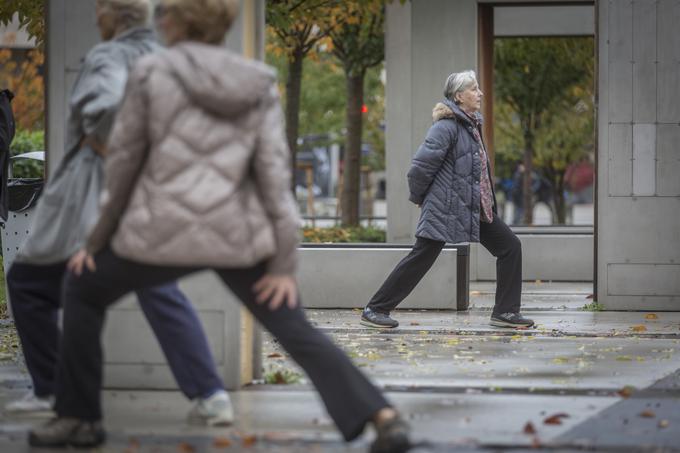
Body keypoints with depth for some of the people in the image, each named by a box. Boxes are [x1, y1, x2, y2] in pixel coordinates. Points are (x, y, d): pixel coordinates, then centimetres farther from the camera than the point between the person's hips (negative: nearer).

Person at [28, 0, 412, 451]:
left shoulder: (152, 72, -3)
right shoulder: (259, 84, 5)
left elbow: (124, 160, 1)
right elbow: (274, 171, 0)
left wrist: (97, 239, 12)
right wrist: (283, 263, 0)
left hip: (163, 230, -2)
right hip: (238, 235, 3)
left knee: (84, 289, 23)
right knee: (298, 332, 8)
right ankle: (384, 417, -9)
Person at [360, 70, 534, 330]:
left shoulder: (472, 124, 13)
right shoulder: (447, 126, -16)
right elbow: (421, 166, -19)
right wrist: (418, 197, -6)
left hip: (477, 209, 9)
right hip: (447, 209, -9)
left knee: (510, 247, 4)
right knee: (421, 258, -7)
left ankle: (505, 312, 9)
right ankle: (374, 311, 2)